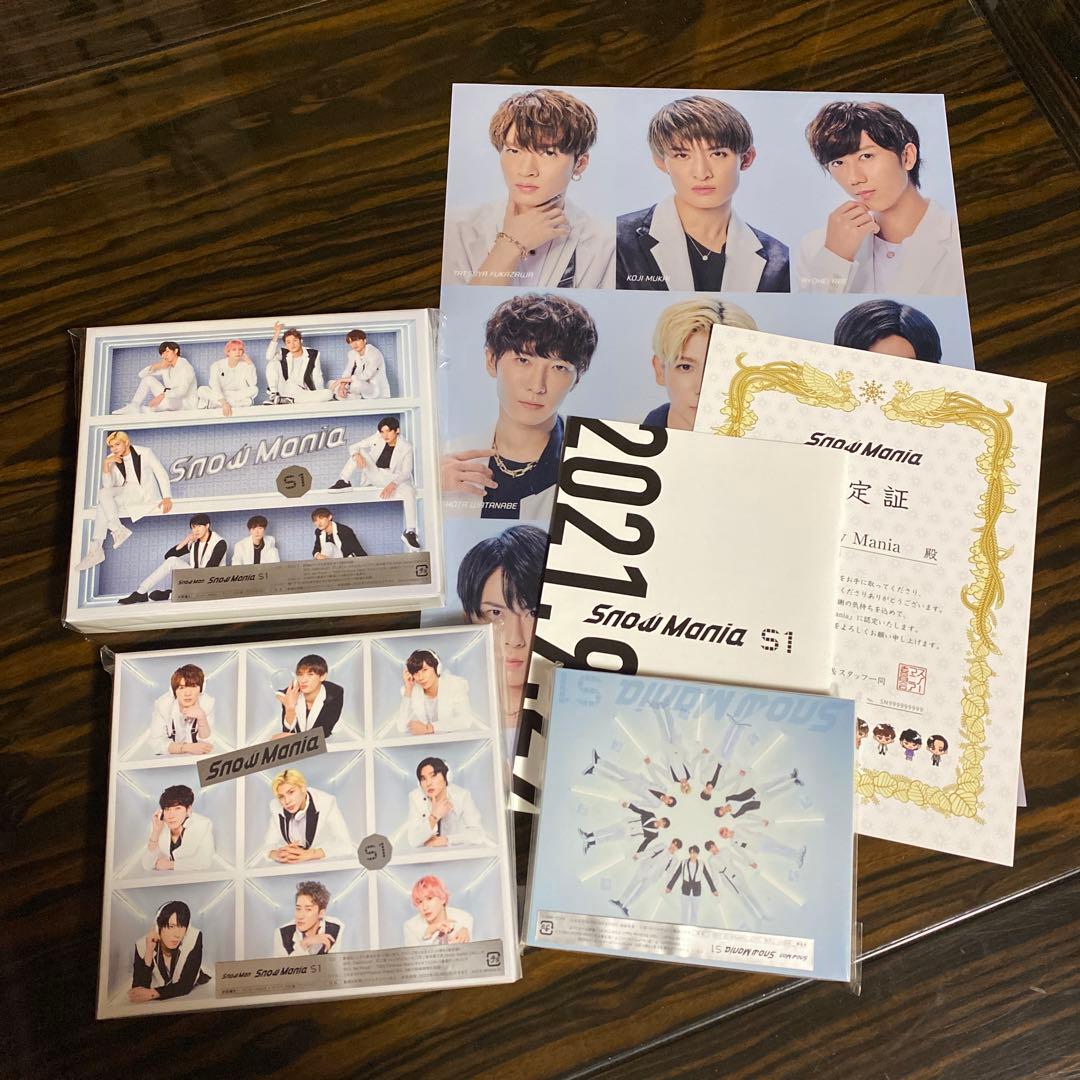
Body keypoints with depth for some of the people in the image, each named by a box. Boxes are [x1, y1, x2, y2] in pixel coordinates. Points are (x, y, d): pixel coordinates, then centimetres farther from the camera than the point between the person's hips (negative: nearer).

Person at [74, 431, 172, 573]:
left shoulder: (145, 453, -2)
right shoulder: (111, 460, 6)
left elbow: (161, 474, -4)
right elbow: (107, 485, -3)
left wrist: (167, 498, -16)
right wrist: (106, 464, -17)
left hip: (146, 496, -4)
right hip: (124, 495, 4)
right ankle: (96, 549, -23)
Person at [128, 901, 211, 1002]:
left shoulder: (194, 937, -19)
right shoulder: (142, 945, -14)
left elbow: (186, 984, -19)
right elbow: (138, 989, -19)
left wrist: (152, 994, -31)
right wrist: (149, 952, -26)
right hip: (158, 1004, 1)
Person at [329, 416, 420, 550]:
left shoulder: (406, 447, -13)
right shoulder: (377, 438, -6)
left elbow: (406, 473, -16)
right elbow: (353, 447, -2)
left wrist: (393, 484, -35)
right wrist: (356, 455, -27)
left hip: (394, 478, -3)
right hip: (374, 476, 3)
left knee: (409, 491, -35)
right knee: (360, 452, -15)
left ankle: (410, 531, -31)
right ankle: (344, 481, -11)